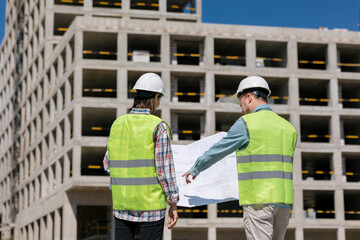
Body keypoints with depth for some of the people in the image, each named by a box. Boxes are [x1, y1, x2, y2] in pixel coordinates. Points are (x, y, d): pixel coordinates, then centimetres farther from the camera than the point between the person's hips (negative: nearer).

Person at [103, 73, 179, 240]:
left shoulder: (118, 123, 6)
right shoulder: (158, 127, -9)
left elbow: (107, 164, 11)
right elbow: (165, 169, -10)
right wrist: (173, 204, -3)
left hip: (121, 203, 4)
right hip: (150, 203, -4)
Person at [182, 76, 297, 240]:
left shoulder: (246, 124, -4)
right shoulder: (288, 127, 15)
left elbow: (218, 151, 6)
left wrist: (195, 169, 22)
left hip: (258, 201, -6)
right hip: (284, 201, 6)